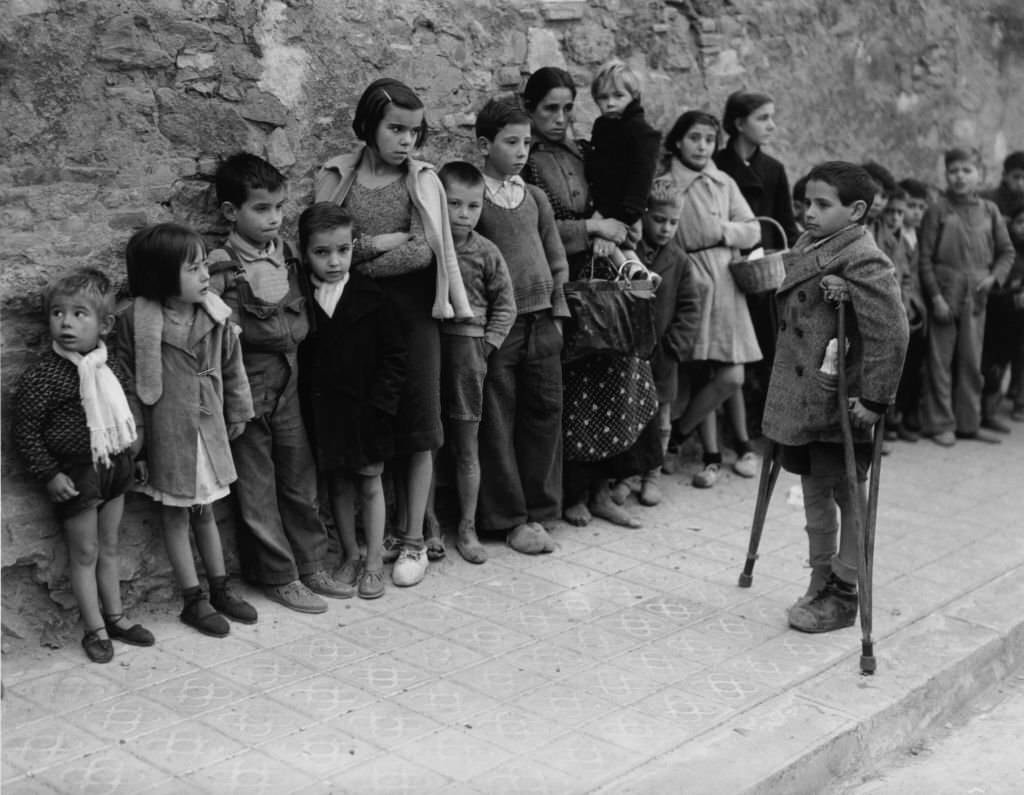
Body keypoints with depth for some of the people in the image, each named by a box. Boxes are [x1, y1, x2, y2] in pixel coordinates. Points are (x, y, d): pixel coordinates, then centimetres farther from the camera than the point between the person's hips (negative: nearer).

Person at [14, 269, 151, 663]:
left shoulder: (111, 368, 0)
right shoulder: (41, 375, -18)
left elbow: (129, 398, 20)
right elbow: (25, 431, -15)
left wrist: (134, 432, 5)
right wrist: (50, 475, -17)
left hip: (114, 467, 5)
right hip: (74, 474, -5)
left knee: (109, 548, 18)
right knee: (84, 553, 5)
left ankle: (115, 616, 30)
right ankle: (95, 629, 17)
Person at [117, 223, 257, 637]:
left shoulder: (215, 314, -6)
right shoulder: (136, 322, -18)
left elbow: (232, 365, 7)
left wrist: (237, 413, 13)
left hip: (209, 429, 4)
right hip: (167, 434, -4)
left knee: (204, 509, 18)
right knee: (176, 513, 9)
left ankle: (220, 590, 30)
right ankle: (193, 600, 19)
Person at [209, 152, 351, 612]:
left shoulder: (285, 255, 7)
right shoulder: (222, 269, -11)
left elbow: (302, 324, 7)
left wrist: (266, 325, -3)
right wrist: (282, 329, -12)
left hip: (287, 384, 6)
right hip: (247, 389, -6)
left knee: (300, 479, 13)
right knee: (257, 488, 5)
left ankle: (310, 566, 25)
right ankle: (277, 577, 16)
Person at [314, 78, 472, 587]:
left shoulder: (423, 180, 3)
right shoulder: (338, 177, 4)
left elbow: (424, 251, -6)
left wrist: (355, 255, -7)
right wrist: (382, 242, -7)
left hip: (412, 310, 0)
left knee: (418, 426, -1)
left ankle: (414, 541, 7)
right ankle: (386, 528, 16)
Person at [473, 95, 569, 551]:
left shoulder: (535, 197, 12)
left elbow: (555, 258, 18)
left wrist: (557, 309, 12)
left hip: (541, 320, 6)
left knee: (546, 410, 7)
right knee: (497, 420, 0)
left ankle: (537, 509, 18)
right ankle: (509, 518, 10)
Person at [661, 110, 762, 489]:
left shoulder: (724, 183, 11)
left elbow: (752, 231, 9)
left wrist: (723, 230, -6)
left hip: (724, 280, 3)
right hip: (685, 281, -3)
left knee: (730, 376, -6)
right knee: (705, 373, -5)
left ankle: (677, 433, 13)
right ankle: (711, 455, 10)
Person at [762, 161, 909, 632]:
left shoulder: (863, 262, -18)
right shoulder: (807, 248, 8)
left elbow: (890, 334, -23)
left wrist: (874, 399, -22)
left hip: (840, 403, -9)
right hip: (802, 397, 9)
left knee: (847, 495, 5)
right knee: (814, 488, 18)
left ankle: (843, 596, 18)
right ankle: (821, 583, 32)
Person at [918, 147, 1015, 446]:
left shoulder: (989, 211, 7)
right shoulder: (937, 211, -3)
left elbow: (1006, 252, 13)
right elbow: (925, 258, -4)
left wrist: (994, 277, -5)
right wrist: (936, 297, -10)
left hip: (976, 297, 3)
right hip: (945, 295, -3)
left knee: (972, 362, 9)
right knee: (940, 362, 1)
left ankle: (969, 422, 19)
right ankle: (940, 424, 9)